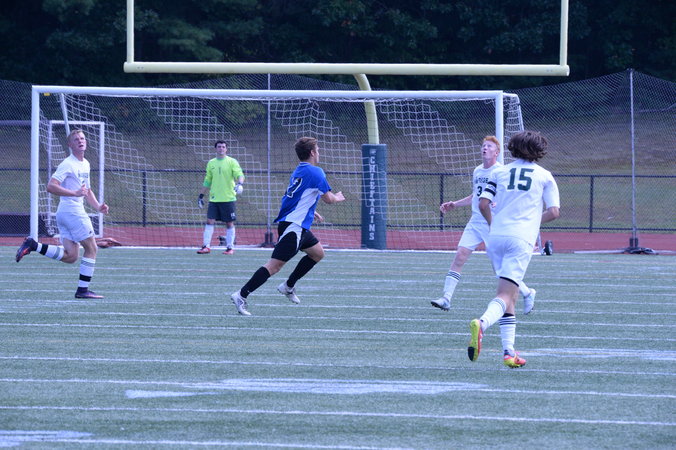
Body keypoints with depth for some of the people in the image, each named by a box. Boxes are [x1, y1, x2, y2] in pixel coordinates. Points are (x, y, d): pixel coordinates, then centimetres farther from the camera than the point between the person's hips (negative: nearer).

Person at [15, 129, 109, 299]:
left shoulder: (85, 164, 19)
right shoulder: (68, 164, -11)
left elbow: (87, 190, 31)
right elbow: (51, 186, -20)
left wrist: (98, 206, 15)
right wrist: (75, 193, -28)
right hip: (72, 211, -9)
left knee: (70, 256, 2)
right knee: (91, 248, -2)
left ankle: (33, 245, 1)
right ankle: (83, 289, 1)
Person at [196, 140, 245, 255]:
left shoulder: (232, 162, 0)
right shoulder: (211, 163, 13)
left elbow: (239, 174, -9)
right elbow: (207, 181, 19)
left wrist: (240, 184, -30)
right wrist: (201, 195, 18)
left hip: (228, 198, -3)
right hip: (214, 198, 3)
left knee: (229, 223, 1)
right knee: (210, 221, -5)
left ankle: (230, 247, 9)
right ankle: (206, 246, -4)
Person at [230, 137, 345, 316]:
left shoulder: (298, 172, 16)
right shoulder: (315, 172, -12)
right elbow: (328, 199, -6)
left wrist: (311, 212, 36)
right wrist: (337, 197, 15)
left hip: (298, 226, 10)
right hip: (293, 226, -10)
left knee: (318, 252, 23)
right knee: (274, 265, -13)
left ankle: (289, 286, 25)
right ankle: (241, 295, -16)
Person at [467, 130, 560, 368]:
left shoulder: (500, 172, 12)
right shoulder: (544, 176, 8)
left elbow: (483, 204, 3)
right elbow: (553, 212, 3)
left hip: (495, 237, 3)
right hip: (521, 240, -3)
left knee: (509, 295, 16)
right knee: (506, 295, -12)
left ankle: (508, 351, 9)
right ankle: (482, 323, -42)